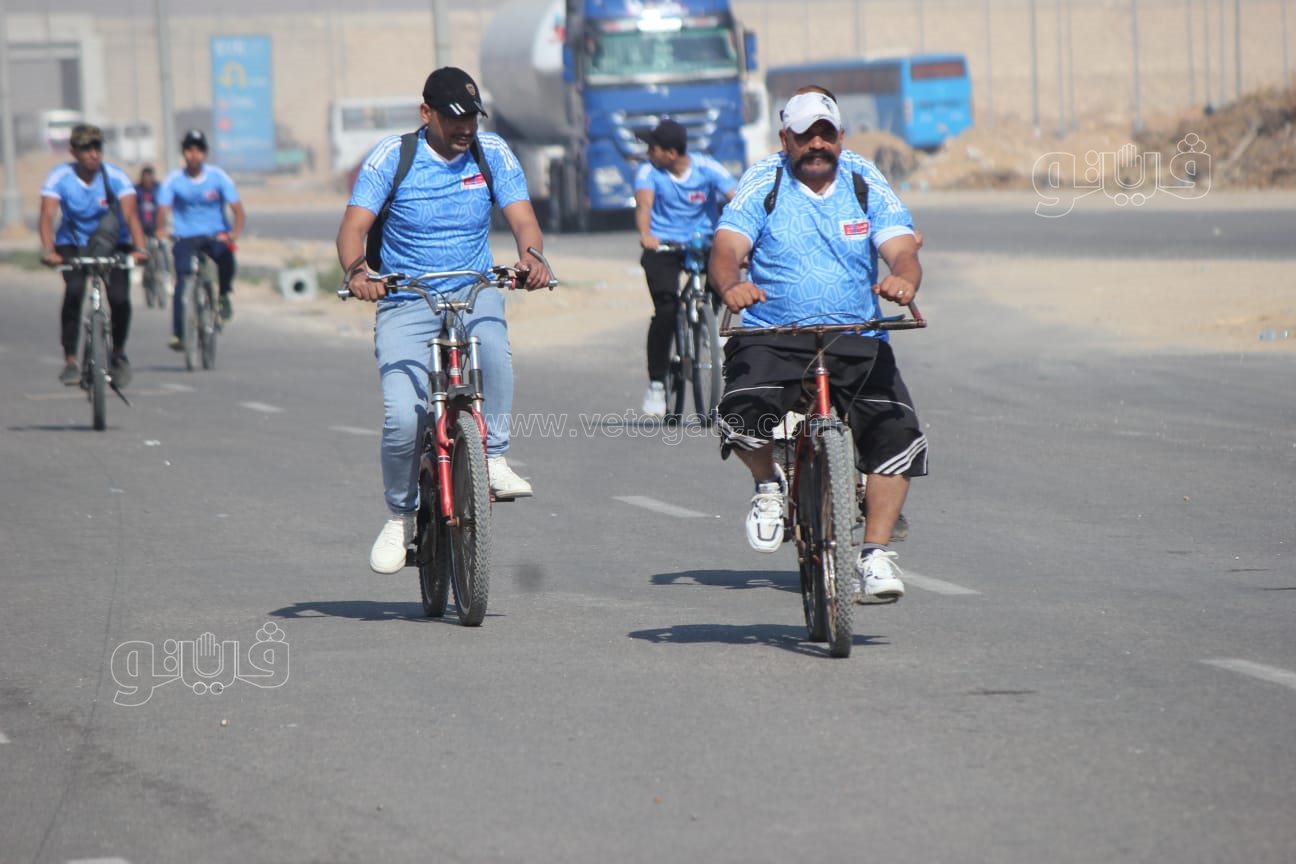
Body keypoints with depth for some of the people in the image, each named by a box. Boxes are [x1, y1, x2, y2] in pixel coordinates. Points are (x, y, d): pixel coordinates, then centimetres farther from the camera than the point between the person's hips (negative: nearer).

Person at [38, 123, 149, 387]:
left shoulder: (116, 177, -16)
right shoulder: (60, 177, -16)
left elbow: (130, 214, -26)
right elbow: (47, 215, -26)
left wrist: (139, 248, -44)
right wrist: (48, 251, -43)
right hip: (73, 244, 0)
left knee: (119, 297, -19)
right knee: (74, 290, -28)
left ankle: (118, 353, 10)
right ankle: (70, 360, -21)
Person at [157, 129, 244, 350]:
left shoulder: (218, 177, -5)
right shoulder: (173, 180, -4)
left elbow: (237, 207, -11)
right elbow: (163, 209, -15)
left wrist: (235, 232, -30)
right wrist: (161, 231, -36)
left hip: (215, 234, 0)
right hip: (185, 236, 0)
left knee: (225, 255, -33)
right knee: (183, 281, -18)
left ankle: (224, 295, -6)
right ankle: (178, 334, -14)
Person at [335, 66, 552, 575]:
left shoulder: (492, 154, 1)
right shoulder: (392, 157, -5)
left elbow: (522, 218, -7)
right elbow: (354, 226, -11)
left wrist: (530, 256, -30)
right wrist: (356, 271, -33)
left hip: (473, 290, 1)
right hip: (405, 303, -1)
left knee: (492, 344, -35)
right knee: (402, 417, -18)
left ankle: (494, 460, -19)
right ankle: (401, 515, 6)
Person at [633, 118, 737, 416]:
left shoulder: (707, 168, -9)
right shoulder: (649, 171, -8)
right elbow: (644, 203, -26)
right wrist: (645, 235, -47)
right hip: (663, 246, -1)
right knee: (666, 309, -19)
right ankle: (656, 383, -8)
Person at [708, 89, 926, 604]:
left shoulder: (867, 185, 7)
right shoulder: (762, 184, 3)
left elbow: (903, 249, -5)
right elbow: (727, 249, -9)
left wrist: (903, 279, -31)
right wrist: (731, 284, -34)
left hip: (857, 342, 2)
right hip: (772, 339, -2)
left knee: (897, 433, -20)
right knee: (742, 417, -30)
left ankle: (876, 555, -7)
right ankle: (768, 485, 5)